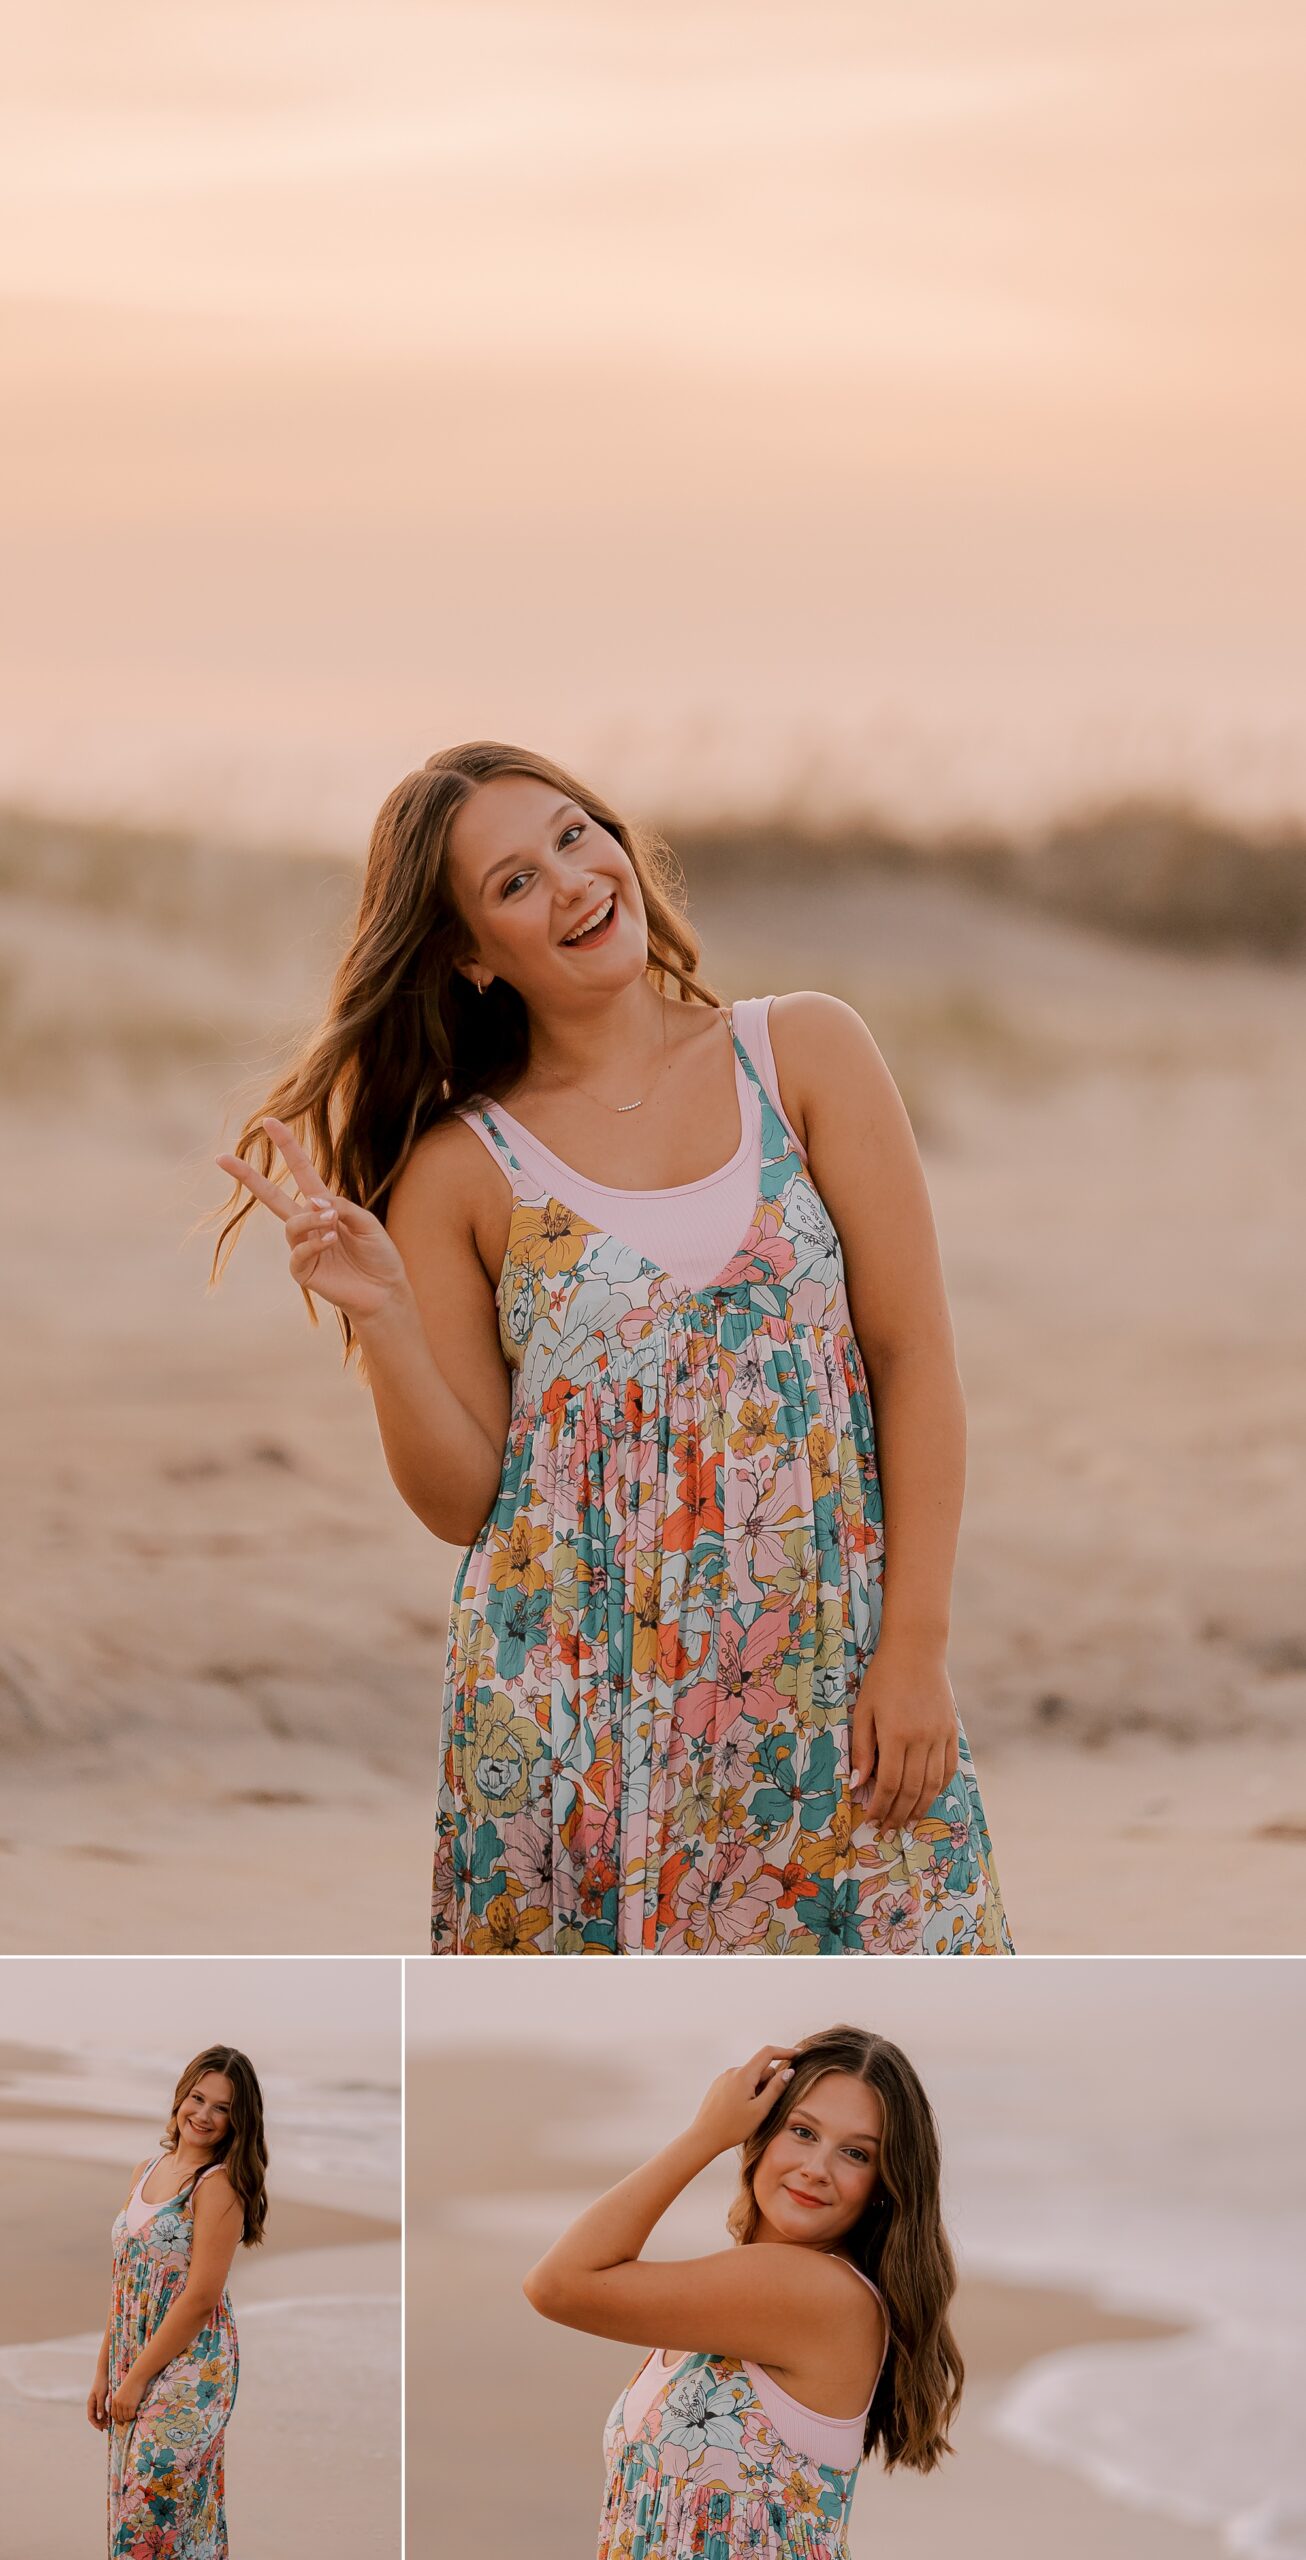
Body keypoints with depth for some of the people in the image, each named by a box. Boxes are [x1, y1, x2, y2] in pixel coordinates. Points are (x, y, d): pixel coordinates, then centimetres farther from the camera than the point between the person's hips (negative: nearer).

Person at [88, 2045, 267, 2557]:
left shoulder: (218, 2185, -14)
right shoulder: (147, 2170, 11)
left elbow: (201, 2298, -18)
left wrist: (138, 2377, -14)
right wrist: (104, 2372, 11)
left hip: (189, 2367, -8)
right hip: (132, 2363, 8)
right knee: (129, 2508, 11)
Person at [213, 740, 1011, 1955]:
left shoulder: (805, 1054, 4)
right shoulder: (458, 1171, 2)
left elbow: (915, 1352, 0)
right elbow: (460, 1500, 2)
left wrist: (915, 1650, -7)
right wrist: (382, 1319, -14)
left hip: (831, 1699, 1)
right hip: (576, 1716, 0)